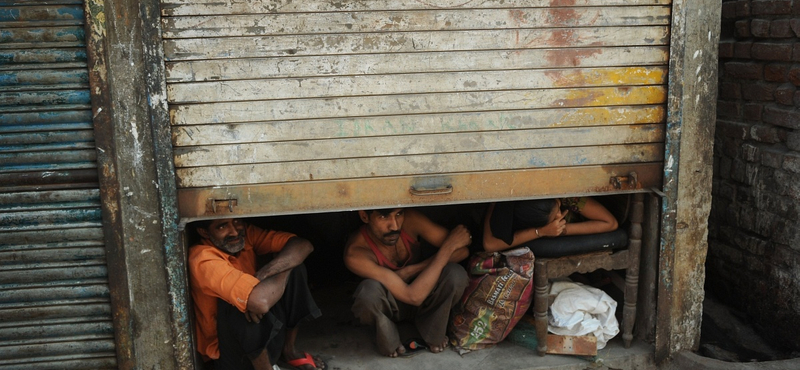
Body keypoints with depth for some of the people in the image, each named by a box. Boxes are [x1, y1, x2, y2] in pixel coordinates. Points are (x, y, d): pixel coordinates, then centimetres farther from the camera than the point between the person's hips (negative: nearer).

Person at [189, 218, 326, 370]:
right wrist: (285, 270, -21)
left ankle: (289, 350, 4)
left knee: (295, 269, -9)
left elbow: (303, 245, -16)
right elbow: (260, 300, -42)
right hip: (228, 348, -7)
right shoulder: (203, 259, -28)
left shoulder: (246, 233, -7)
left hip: (267, 332, 7)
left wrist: (264, 273, -32)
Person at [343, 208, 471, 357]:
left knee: (456, 274, -27)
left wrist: (410, 271, -29)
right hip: (388, 305, -3)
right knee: (369, 291, -37)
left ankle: (433, 336, -1)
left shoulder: (411, 220, -24)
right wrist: (448, 246, -33)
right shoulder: (355, 254, -35)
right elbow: (413, 296, -37)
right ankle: (390, 345, -6)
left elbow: (462, 251, -21)